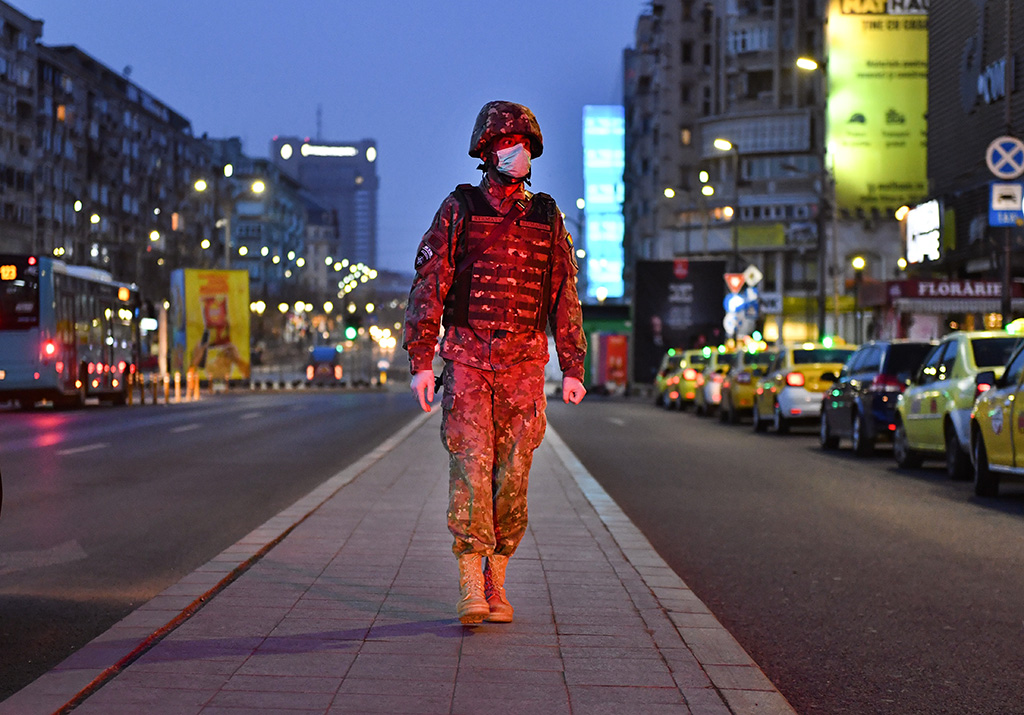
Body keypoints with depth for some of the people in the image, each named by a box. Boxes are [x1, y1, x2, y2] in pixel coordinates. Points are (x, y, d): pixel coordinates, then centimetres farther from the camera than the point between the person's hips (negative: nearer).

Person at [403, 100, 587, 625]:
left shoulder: (547, 218, 11)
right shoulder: (458, 210, 3)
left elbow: (565, 298, 14)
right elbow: (428, 287, 0)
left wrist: (573, 369, 8)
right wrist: (420, 362, -7)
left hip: (524, 364, 3)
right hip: (467, 358, -2)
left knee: (512, 475, 3)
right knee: (470, 467, -10)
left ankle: (497, 581, 14)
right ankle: (470, 587, -10)